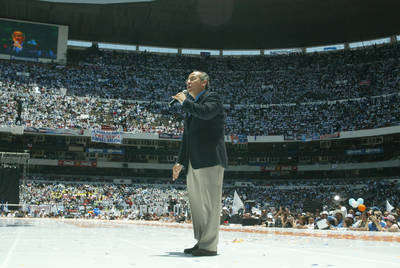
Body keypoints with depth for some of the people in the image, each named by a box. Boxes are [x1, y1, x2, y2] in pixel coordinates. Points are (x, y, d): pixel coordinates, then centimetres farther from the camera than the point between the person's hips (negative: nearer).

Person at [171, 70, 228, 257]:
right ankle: (201, 242, 19)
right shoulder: (191, 107, 26)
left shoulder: (212, 98, 1)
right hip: (194, 163, 9)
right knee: (196, 204, 11)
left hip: (210, 159, -9)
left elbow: (205, 112, -23)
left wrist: (184, 101, -8)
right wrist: (180, 162, 21)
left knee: (210, 203, -8)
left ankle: (209, 245, -5)